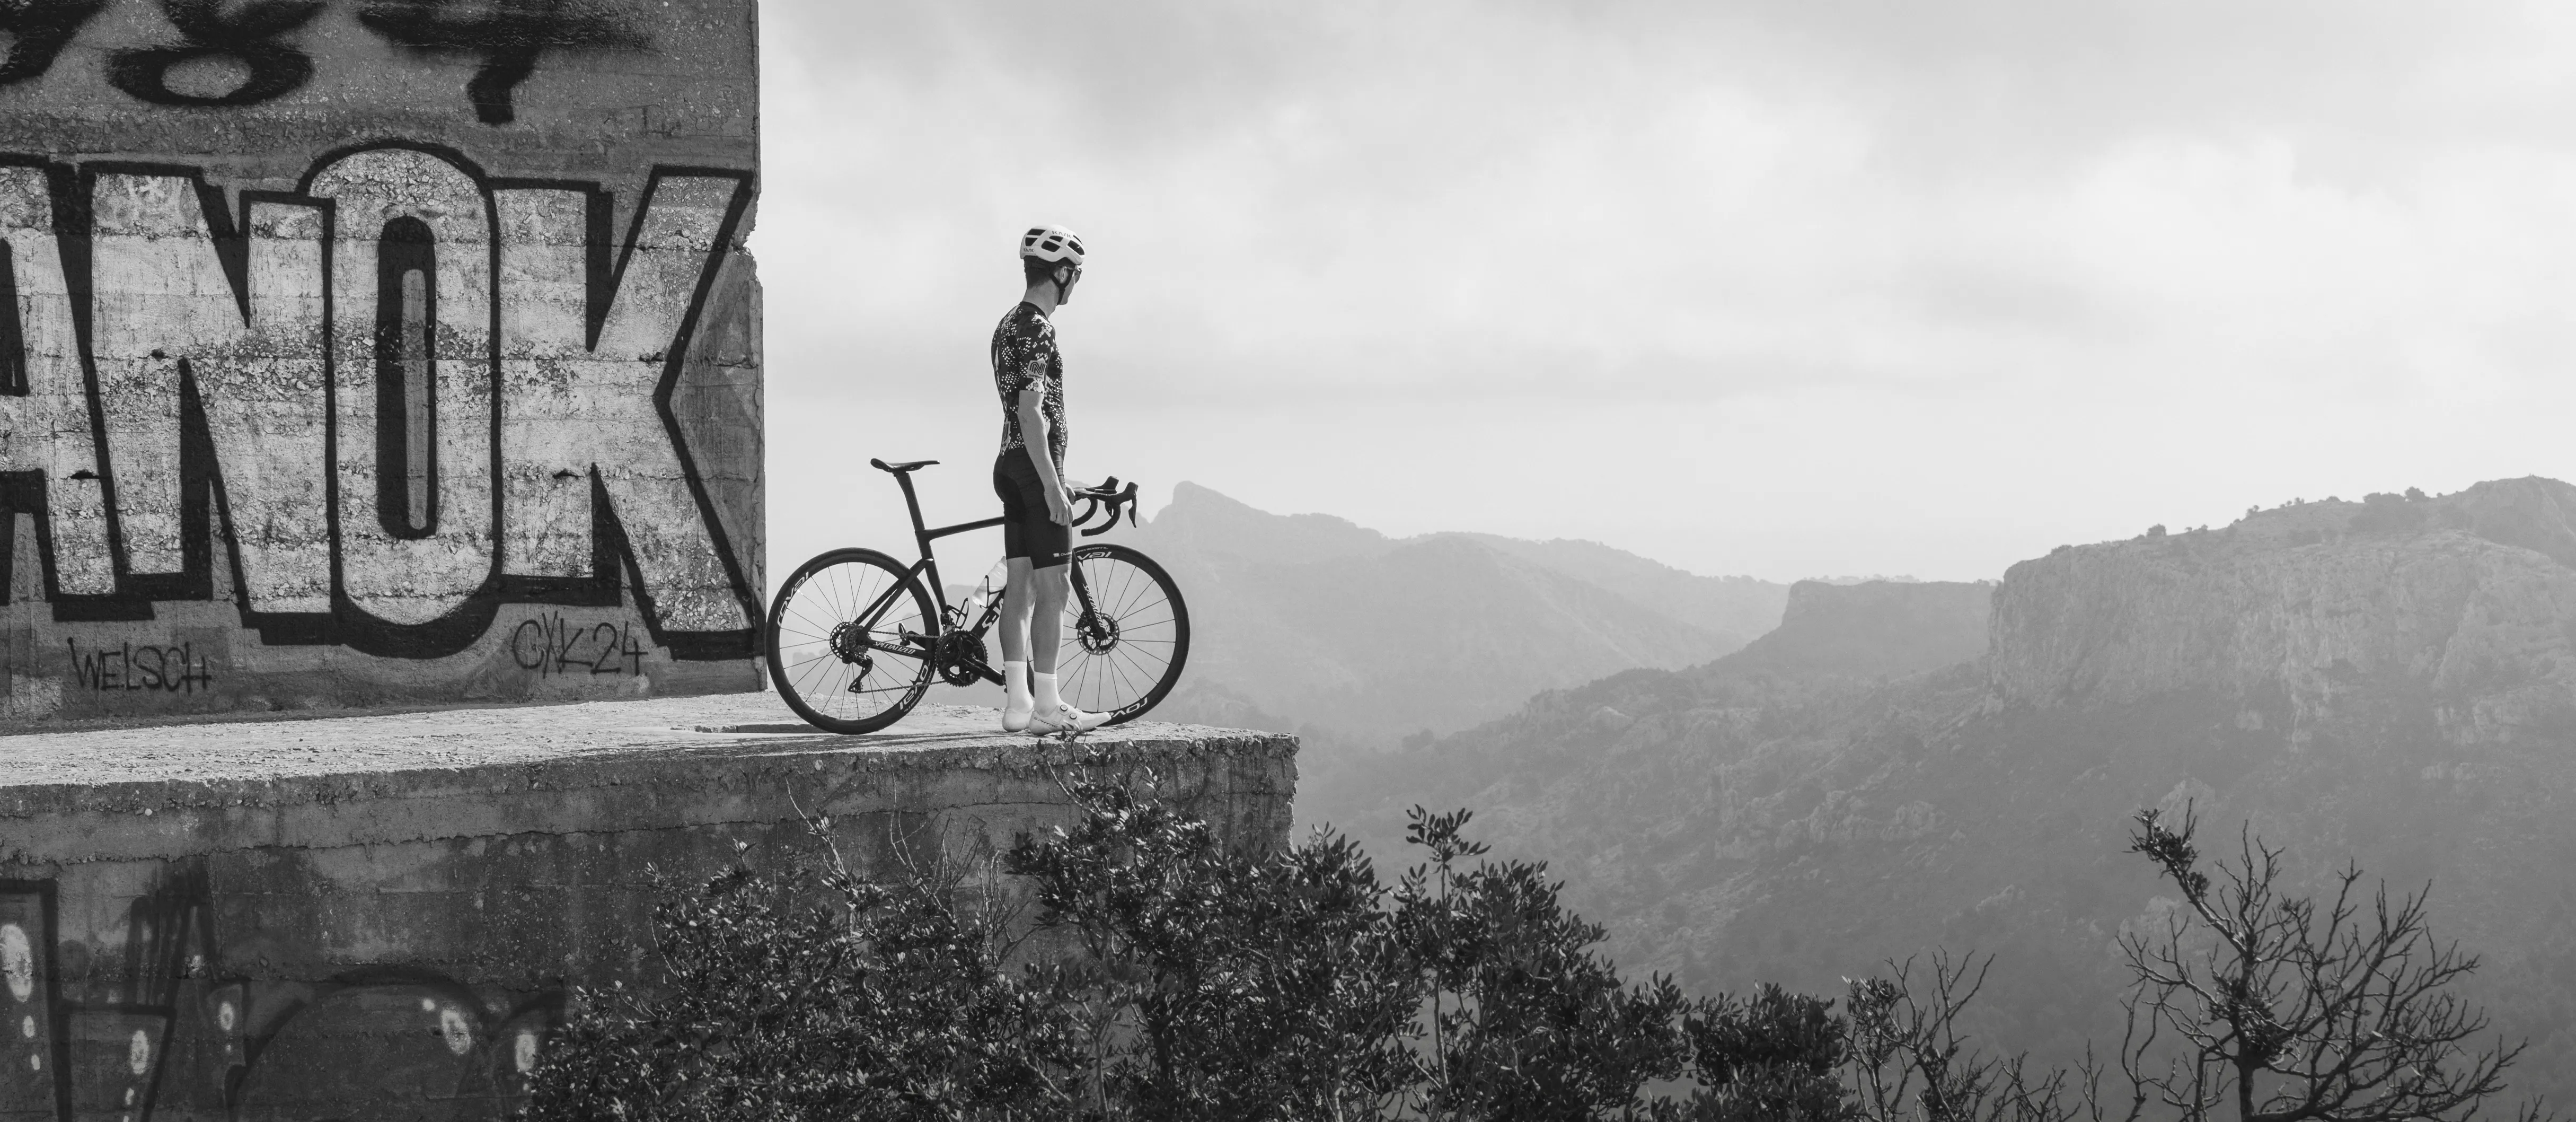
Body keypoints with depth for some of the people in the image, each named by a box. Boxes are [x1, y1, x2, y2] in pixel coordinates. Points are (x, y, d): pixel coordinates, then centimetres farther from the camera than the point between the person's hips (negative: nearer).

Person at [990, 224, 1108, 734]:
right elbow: (1032, 412, -21)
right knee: (1053, 589, -8)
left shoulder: (1008, 326, 16)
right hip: (1036, 468, -10)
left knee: (1020, 586, 9)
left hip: (1012, 466, 10)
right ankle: (1047, 706, -7)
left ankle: (1018, 701, 11)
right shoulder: (1037, 329, -15)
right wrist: (1052, 485, -22)